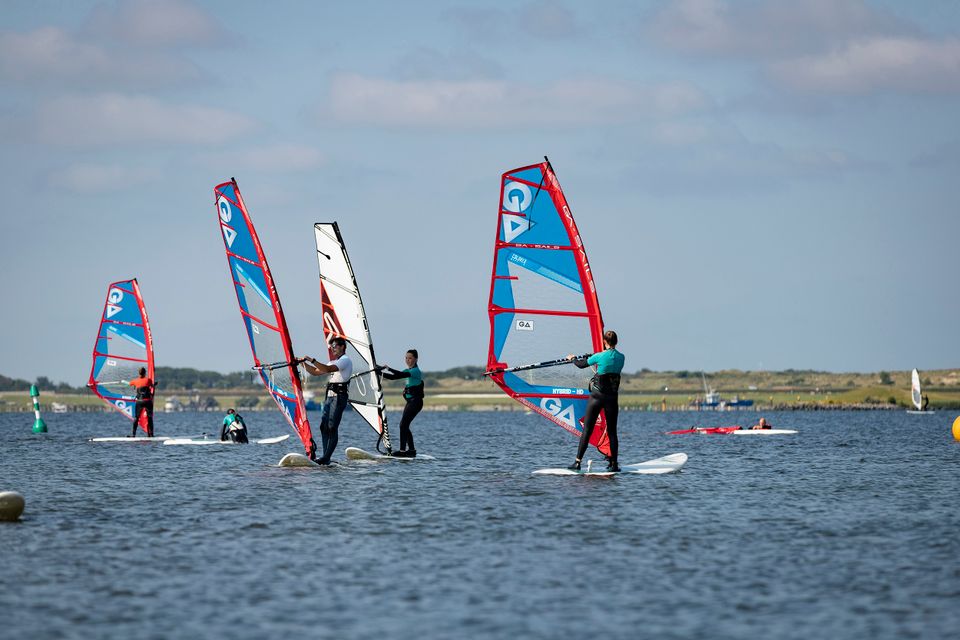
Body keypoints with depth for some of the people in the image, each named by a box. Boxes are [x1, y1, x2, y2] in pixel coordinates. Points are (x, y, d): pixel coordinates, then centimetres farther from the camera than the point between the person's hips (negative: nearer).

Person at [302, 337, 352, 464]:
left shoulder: (345, 360, -5)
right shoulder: (334, 362, 26)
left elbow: (328, 369, -20)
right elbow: (315, 372, 26)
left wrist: (312, 360, -19)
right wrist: (304, 363, 12)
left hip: (339, 395, -10)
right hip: (329, 396, 10)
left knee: (332, 427, -13)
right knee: (324, 426, 1)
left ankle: (326, 458, -16)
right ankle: (325, 456, 0)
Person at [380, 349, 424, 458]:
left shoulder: (416, 371, -12)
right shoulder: (408, 371, 17)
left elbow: (402, 375, -27)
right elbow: (394, 377, 16)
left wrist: (388, 368, -28)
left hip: (415, 401, -9)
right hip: (410, 401, 9)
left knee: (403, 424, -15)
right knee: (404, 425, 8)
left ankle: (403, 450, -17)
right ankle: (411, 450, 13)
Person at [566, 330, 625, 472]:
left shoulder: (599, 357, -11)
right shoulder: (621, 358, 1)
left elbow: (582, 364, 5)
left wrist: (573, 358, 27)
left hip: (597, 396, -3)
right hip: (612, 398, 3)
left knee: (587, 430, 1)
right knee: (612, 432, 8)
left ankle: (577, 462, -1)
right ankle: (613, 463, 5)